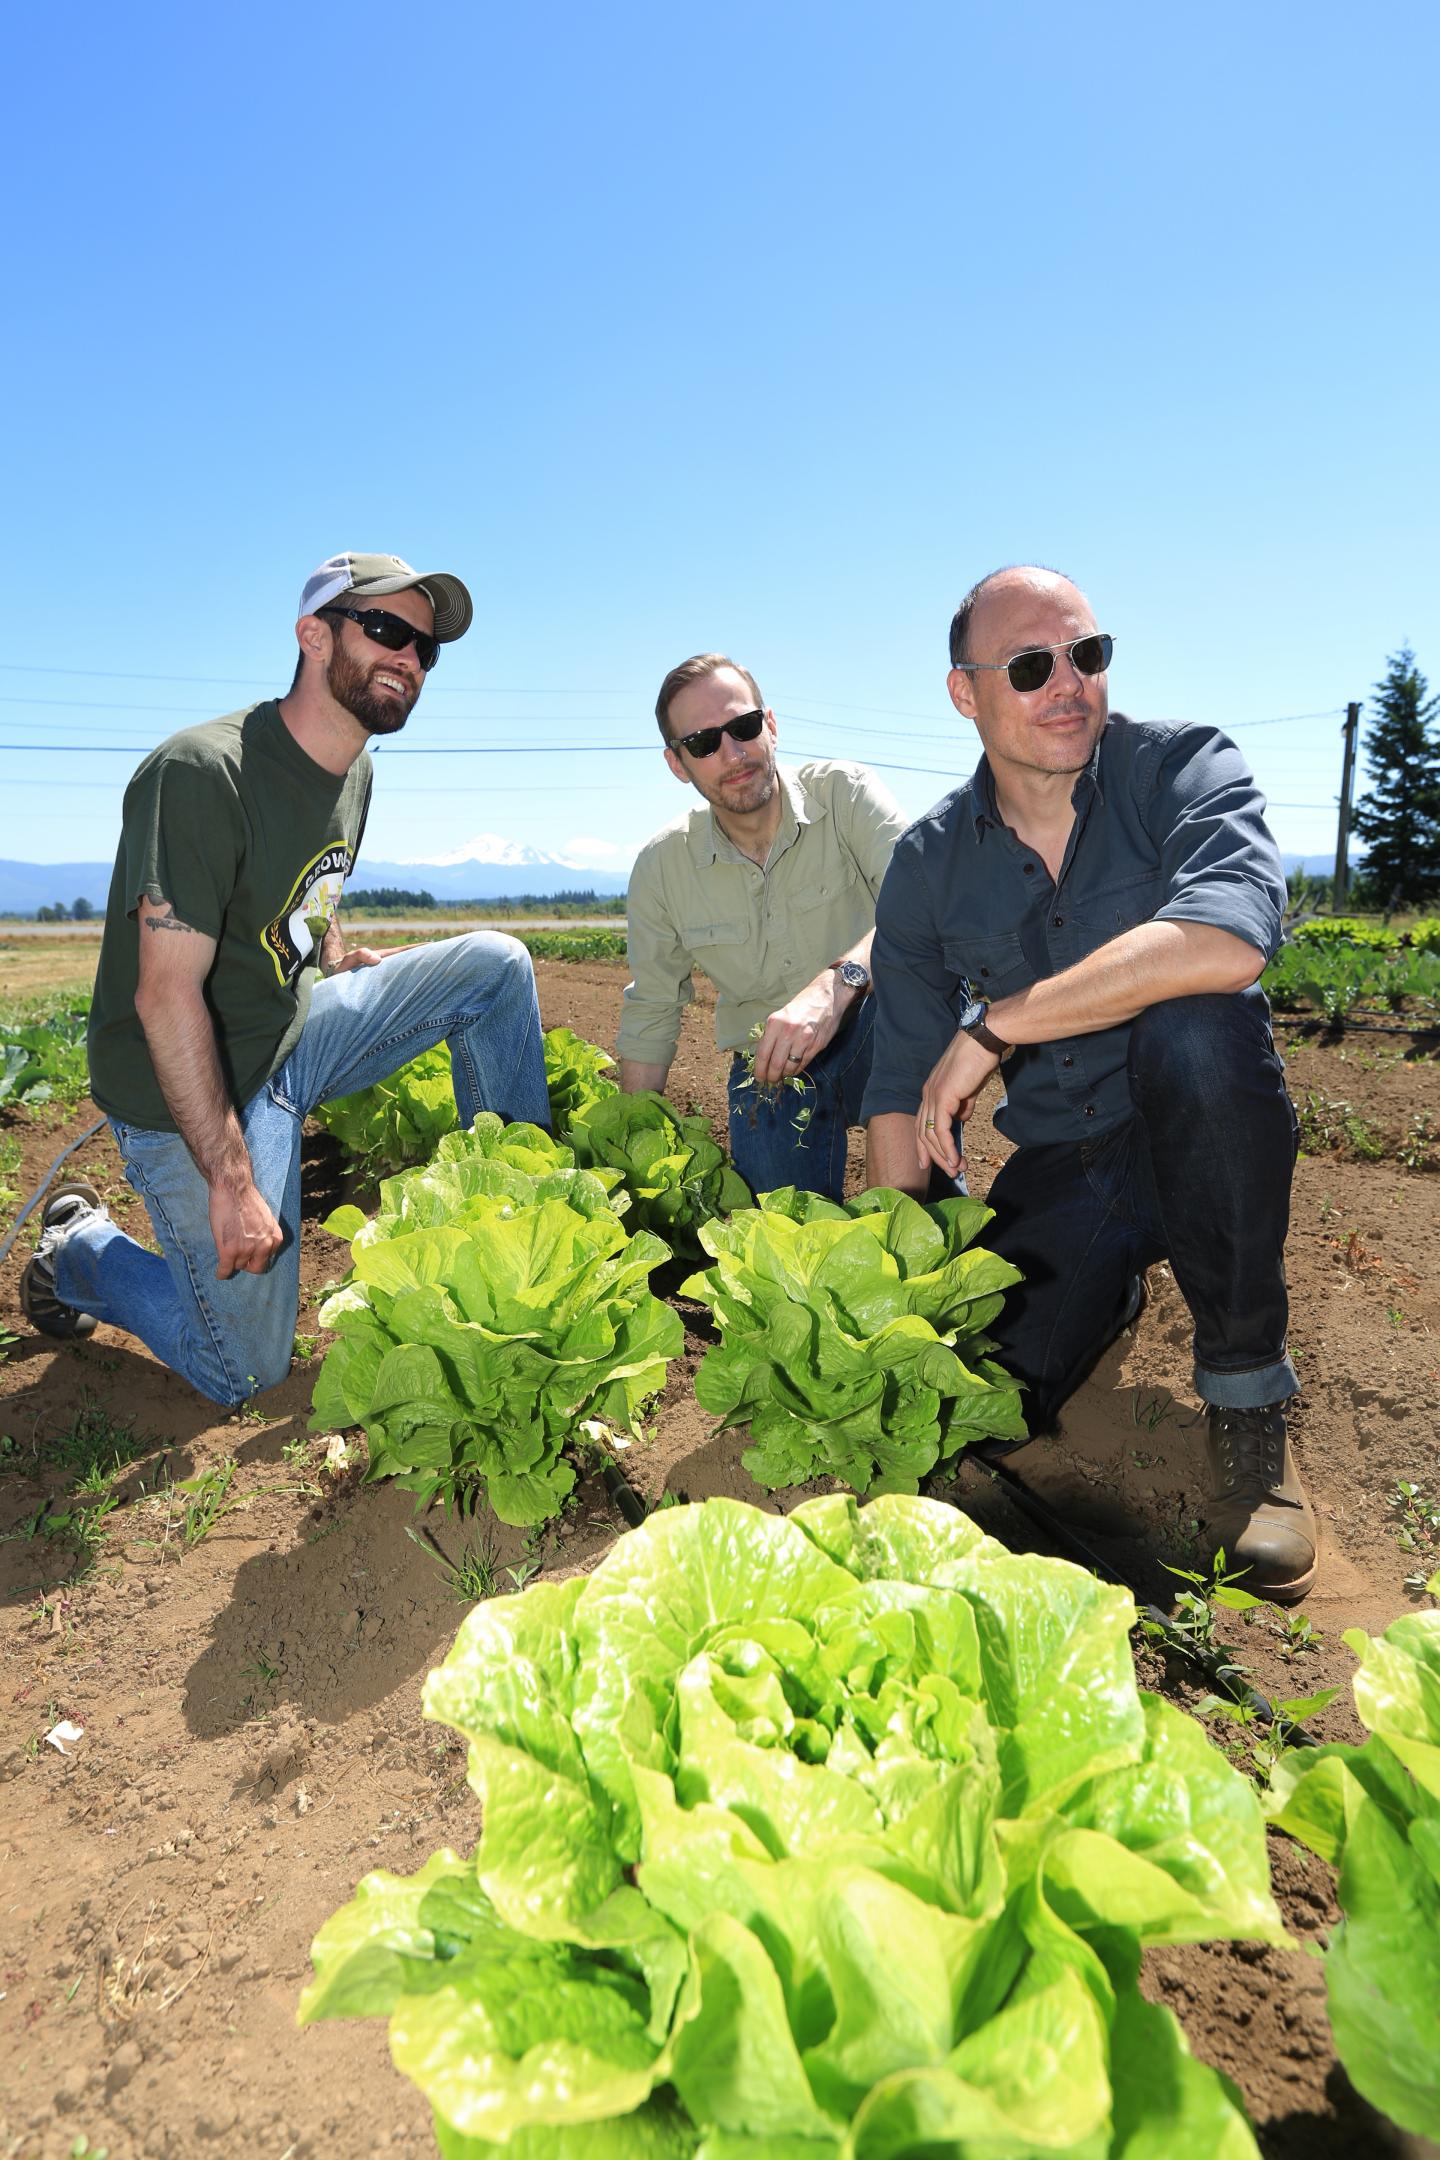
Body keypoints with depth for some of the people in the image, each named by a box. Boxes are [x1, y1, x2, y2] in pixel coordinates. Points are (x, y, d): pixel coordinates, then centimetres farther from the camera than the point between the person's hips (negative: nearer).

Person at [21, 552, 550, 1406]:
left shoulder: (355, 774, 3)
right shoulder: (202, 773, -25)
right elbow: (166, 995, -27)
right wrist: (232, 1183, -26)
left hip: (295, 1032, 7)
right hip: (195, 1091, -7)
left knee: (497, 963, -6)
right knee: (246, 1376, -1)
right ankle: (78, 1251, 25)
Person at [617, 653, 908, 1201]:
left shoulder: (843, 793, -11)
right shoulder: (659, 866, -3)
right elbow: (651, 1011, 6)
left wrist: (837, 983, -46)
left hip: (876, 1038, -1)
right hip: (766, 1074, 2)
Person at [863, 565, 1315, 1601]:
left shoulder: (1185, 766, -11)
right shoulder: (929, 865, -2)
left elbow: (1225, 944, -34)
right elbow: (903, 1089, 0)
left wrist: (993, 1025, -27)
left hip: (1202, 1143, -3)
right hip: (1058, 1171, 3)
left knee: (1194, 1027, -35)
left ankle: (1247, 1391, -15)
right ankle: (1107, 1289, 24)